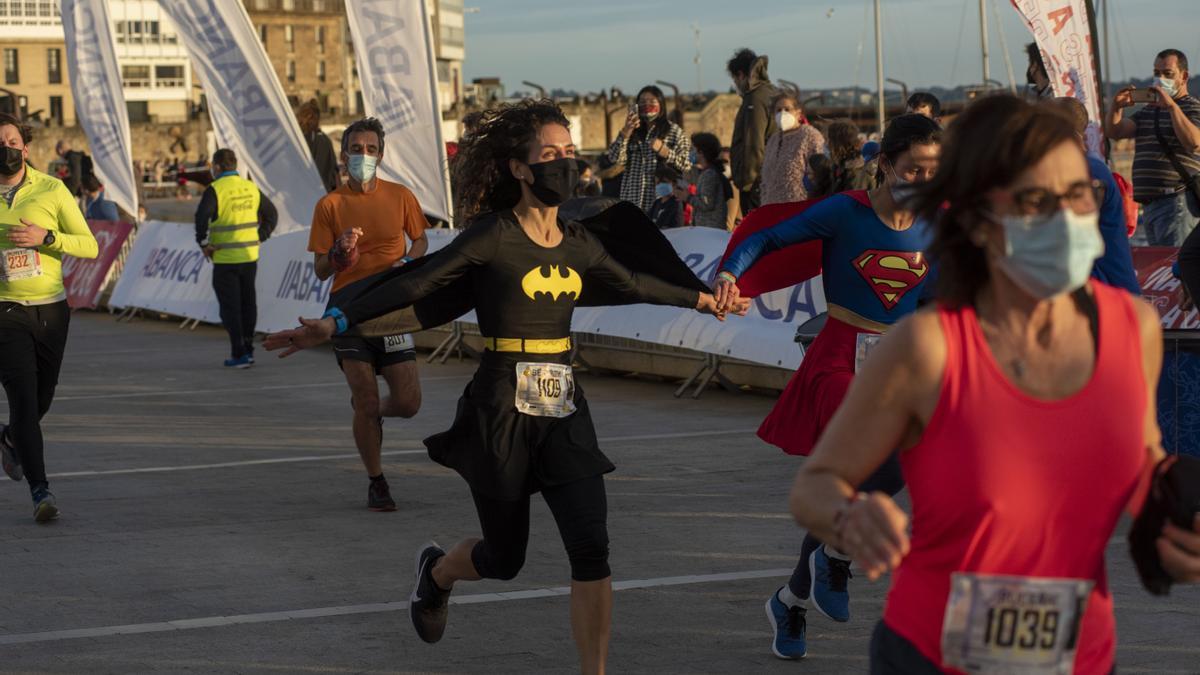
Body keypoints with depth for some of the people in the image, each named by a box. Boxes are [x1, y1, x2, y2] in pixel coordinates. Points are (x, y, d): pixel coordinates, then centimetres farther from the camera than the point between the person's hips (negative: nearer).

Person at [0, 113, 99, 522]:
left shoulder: (52, 191, -1)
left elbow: (89, 246, -2)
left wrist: (45, 237, -18)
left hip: (51, 309, 2)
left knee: (42, 398, 14)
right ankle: (40, 491, -12)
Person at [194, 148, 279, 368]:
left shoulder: (215, 190, -11)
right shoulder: (251, 188, 8)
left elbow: (202, 216, -24)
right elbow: (271, 214, 15)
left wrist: (203, 243, -12)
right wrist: (259, 237, 14)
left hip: (225, 259, -5)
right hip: (250, 256, 5)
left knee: (230, 307, 0)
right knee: (248, 303, 15)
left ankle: (239, 354, -2)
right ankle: (248, 349, 20)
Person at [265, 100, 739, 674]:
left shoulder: (577, 244, 7)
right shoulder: (493, 237, -11)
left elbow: (631, 284, 25)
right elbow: (416, 284, -19)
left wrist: (703, 300, 36)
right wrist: (337, 322, -29)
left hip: (563, 410, 5)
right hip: (503, 407, -4)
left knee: (591, 545, -12)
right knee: (505, 557, 10)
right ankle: (436, 572, 46)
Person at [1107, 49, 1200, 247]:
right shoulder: (1149, 110, 23)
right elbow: (1115, 132, 12)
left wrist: (1172, 106, -24)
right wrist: (1117, 107, -7)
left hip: (1177, 201, -8)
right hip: (1149, 203, 8)